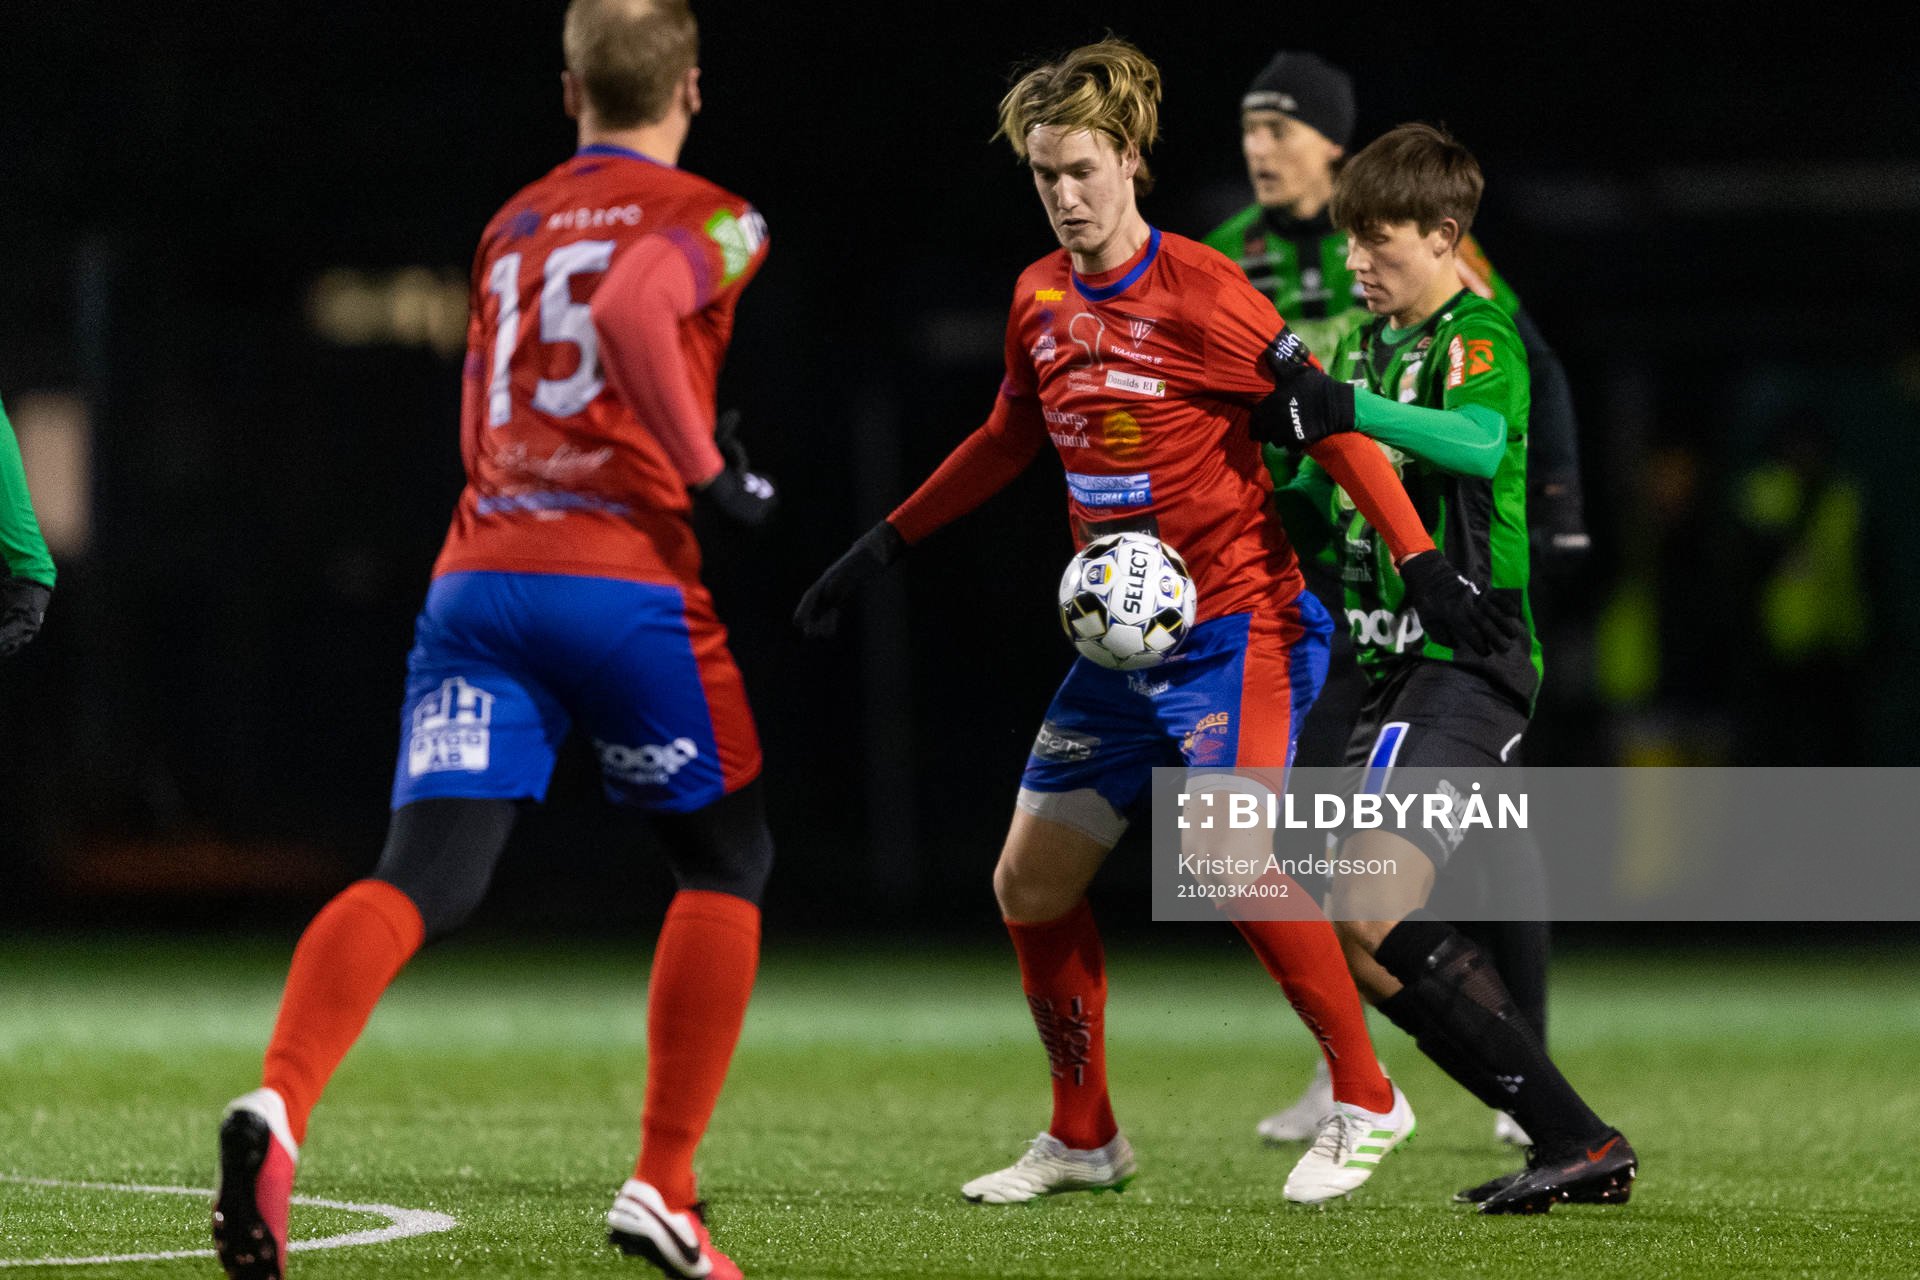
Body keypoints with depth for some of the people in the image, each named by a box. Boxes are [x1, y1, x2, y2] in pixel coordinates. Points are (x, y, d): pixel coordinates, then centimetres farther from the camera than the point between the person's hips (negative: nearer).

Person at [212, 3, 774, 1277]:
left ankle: (281, 1104, -34)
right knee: (728, 863, 16)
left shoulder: (509, 228, 23)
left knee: (424, 877, -6)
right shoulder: (709, 219, 4)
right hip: (624, 581, -4)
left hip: (476, 580, 4)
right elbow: (632, 315, -18)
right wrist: (710, 472, -13)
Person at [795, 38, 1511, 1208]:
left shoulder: (1198, 293, -14)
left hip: (1237, 619, -8)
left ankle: (1366, 1101, -10)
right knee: (1031, 882, 5)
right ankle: (1084, 1140, 21)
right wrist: (884, 548, 25)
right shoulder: (1040, 300, 7)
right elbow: (1010, 440, 24)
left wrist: (1421, 561, -21)